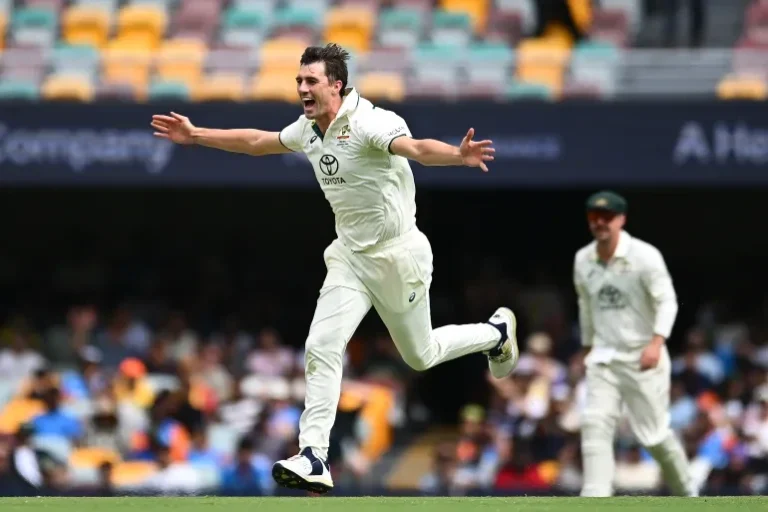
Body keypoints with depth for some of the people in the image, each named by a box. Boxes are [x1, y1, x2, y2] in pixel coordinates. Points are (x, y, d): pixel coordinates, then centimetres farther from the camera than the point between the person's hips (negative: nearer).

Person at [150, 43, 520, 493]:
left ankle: (498, 333, 41)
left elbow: (416, 148, -43)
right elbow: (256, 142, 20)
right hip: (350, 257, 6)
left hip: (398, 256, -6)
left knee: (421, 355, 12)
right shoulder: (309, 129, 1)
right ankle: (313, 459, -10)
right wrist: (196, 136, 23)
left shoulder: (370, 122, -24)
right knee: (322, 349, -9)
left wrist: (459, 155, -63)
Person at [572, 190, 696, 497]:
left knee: (655, 433, 1)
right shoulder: (583, 260, 5)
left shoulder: (644, 256, -12)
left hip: (644, 358, -4)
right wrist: (588, 347, 23)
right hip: (604, 358, 4)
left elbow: (667, 301, -15)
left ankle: (686, 492, 26)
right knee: (595, 425, -14)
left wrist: (657, 342, -29)